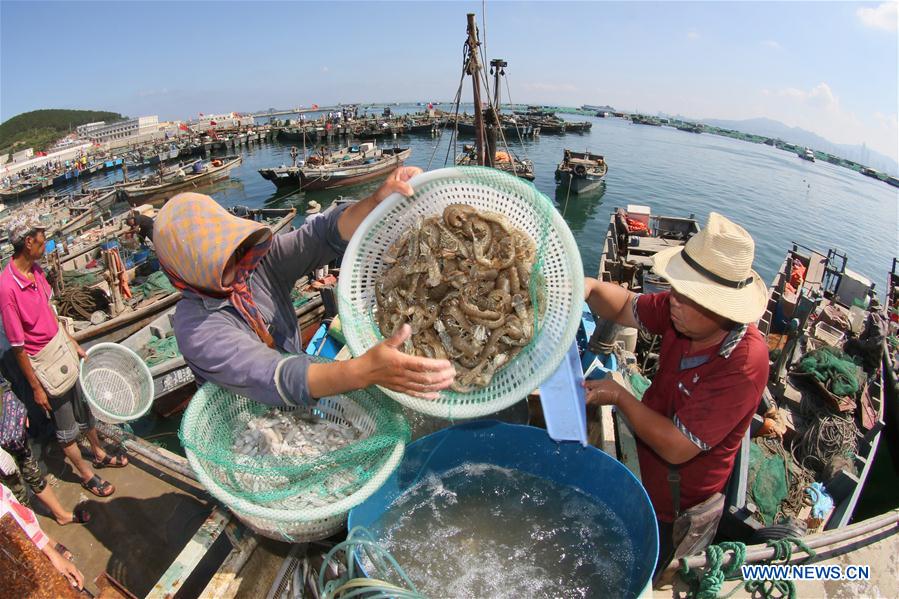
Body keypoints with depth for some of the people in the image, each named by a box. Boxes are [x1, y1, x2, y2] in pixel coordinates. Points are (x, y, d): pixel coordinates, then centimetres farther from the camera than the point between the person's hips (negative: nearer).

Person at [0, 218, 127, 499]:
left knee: (84, 405, 25)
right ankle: (87, 475, 32)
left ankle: (99, 453, 46)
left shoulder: (36, 270, -6)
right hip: (44, 361, -7)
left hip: (62, 346, 8)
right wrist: (36, 387, -15)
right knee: (66, 427, 12)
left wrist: (74, 343, 15)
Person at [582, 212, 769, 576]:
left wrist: (620, 397, -26)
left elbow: (677, 448, -31)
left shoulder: (743, 365, -34)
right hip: (639, 459, 5)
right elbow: (626, 309, -5)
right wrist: (589, 288, -25)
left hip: (672, 512, -5)